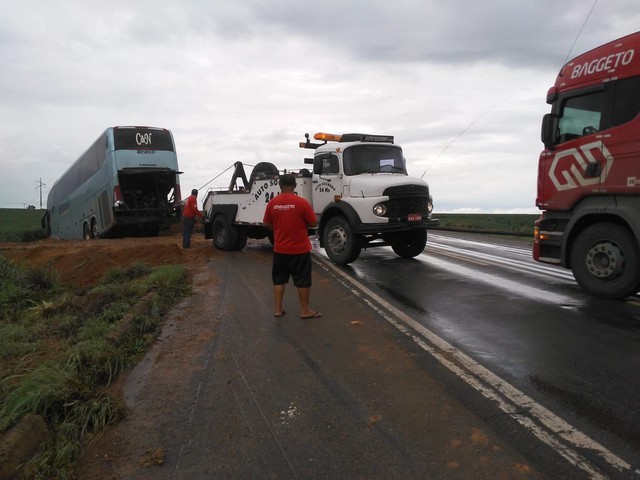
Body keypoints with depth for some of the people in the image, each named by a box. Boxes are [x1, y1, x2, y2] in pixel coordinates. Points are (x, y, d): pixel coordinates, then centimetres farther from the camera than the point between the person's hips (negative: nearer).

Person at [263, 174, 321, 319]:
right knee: (303, 280, 6)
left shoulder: (272, 203, -3)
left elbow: (267, 224, 7)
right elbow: (313, 224, -8)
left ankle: (278, 309, 19)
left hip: (279, 249, 4)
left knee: (279, 279, 15)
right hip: (300, 249, -3)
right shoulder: (302, 202, -13)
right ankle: (305, 310, 14)